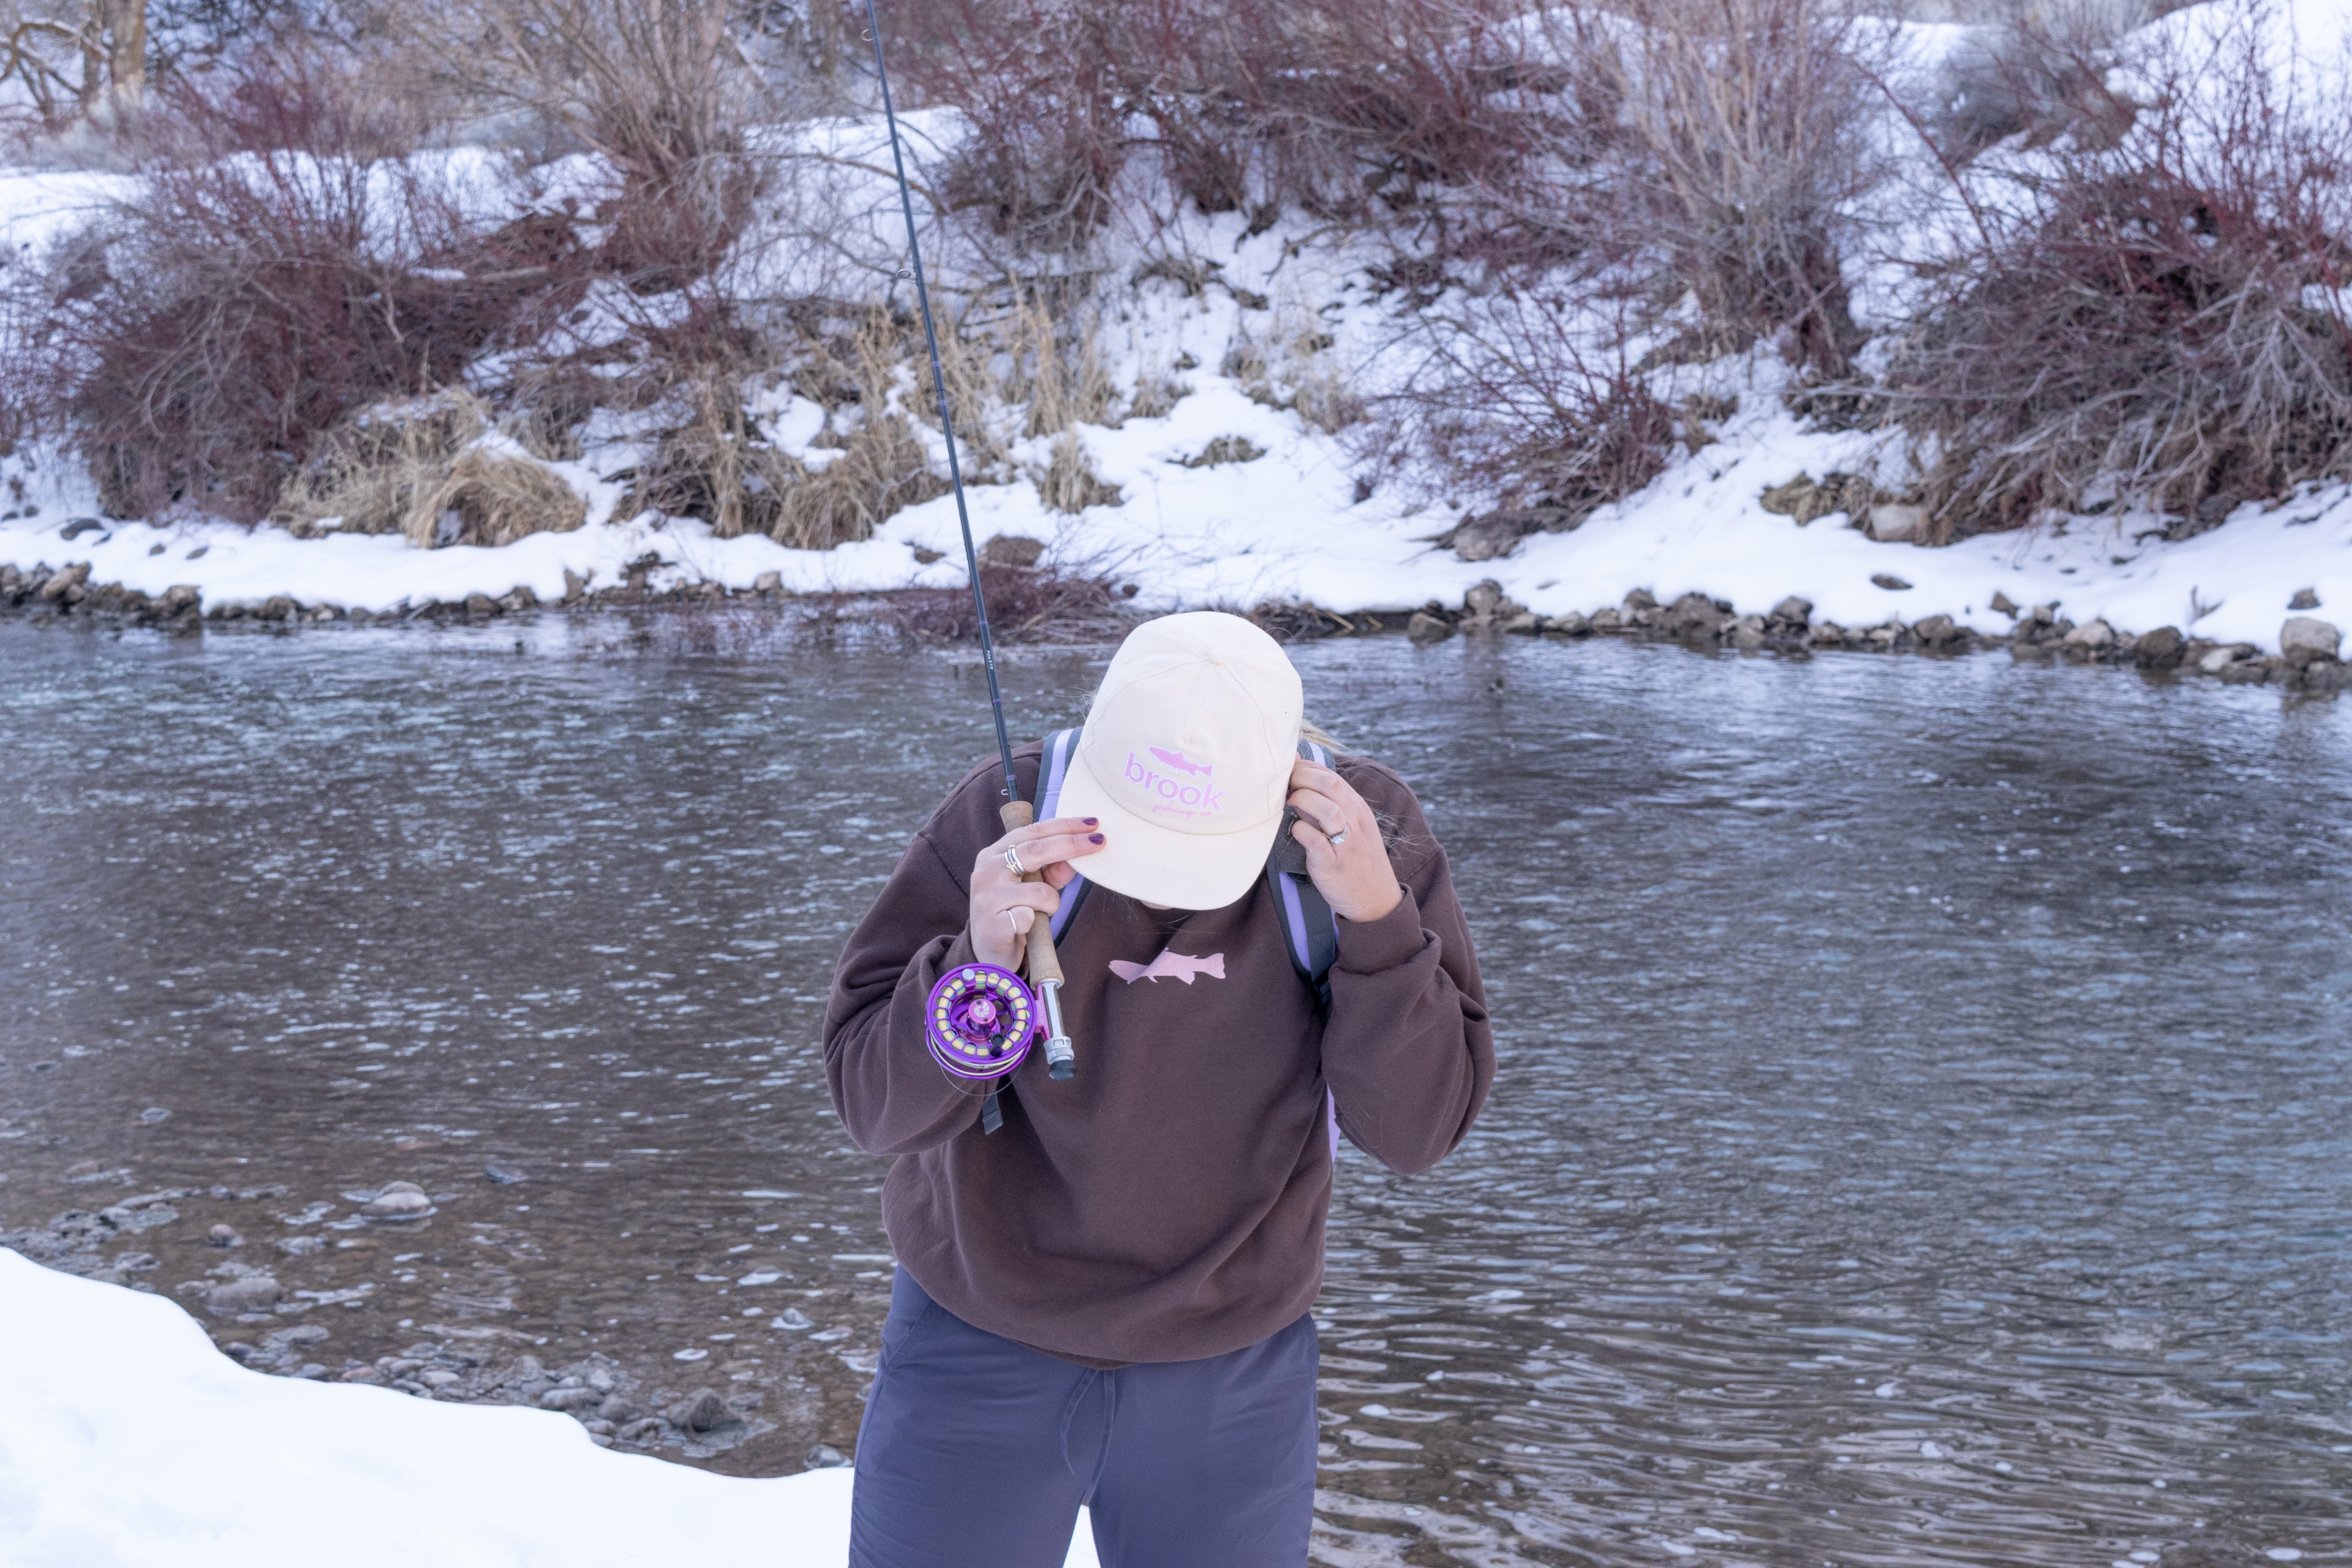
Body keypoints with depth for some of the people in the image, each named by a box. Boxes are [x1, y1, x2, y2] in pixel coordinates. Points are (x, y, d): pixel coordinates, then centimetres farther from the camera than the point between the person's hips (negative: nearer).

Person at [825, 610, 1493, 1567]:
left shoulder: (1365, 838, -14)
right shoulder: (1004, 819, -17)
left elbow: (1416, 1132, -14)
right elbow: (874, 1108, -15)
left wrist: (1378, 922, -28)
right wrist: (983, 962, -32)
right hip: (980, 1359, -1)